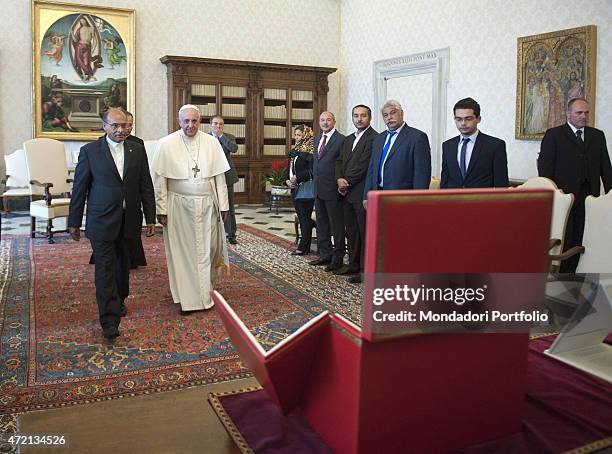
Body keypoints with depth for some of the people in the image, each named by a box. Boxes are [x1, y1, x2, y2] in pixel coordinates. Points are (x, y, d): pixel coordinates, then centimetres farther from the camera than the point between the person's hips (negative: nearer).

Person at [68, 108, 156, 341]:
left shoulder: (137, 150, 4)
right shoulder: (89, 151, -4)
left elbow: (146, 186, 7)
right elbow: (79, 189, -1)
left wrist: (150, 217, 4)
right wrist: (74, 222, 1)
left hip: (129, 220, 3)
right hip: (102, 221, -3)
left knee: (122, 264, 16)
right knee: (105, 268, -6)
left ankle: (119, 301, 38)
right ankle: (110, 320, -5)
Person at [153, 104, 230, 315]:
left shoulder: (212, 142, 2)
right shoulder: (167, 144, -3)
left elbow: (220, 176, 4)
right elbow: (159, 179, -3)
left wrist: (223, 205, 2)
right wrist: (161, 209, -7)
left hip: (207, 205, 2)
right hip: (179, 206, -1)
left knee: (208, 250, 8)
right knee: (182, 252, 4)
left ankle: (206, 290, 31)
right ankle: (187, 299, 15)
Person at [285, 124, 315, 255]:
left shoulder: (310, 150, -10)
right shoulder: (294, 150, 16)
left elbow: (311, 170, -18)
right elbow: (289, 167, 18)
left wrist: (297, 178, -17)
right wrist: (288, 179, 1)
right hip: (295, 188, 8)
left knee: (305, 217, -3)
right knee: (301, 216, 11)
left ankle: (303, 247, 2)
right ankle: (304, 246, 17)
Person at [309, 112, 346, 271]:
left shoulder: (341, 140, -11)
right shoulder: (317, 139, 15)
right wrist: (314, 178, 15)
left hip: (332, 189, -8)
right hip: (318, 189, 8)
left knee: (336, 224, 0)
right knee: (321, 223, 15)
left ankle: (337, 258, 8)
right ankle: (325, 254, 26)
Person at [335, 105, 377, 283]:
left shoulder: (374, 138, -11)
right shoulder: (348, 139, 18)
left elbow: (363, 165, -17)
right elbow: (340, 161, 14)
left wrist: (347, 183, -10)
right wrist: (339, 179, -5)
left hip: (362, 193, -8)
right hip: (347, 192, 9)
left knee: (365, 232, -2)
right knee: (351, 231, 15)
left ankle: (366, 269, 4)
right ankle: (353, 264, 26)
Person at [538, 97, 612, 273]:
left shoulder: (597, 135, 18)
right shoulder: (554, 135, 4)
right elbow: (544, 165, -2)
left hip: (588, 196, 4)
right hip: (564, 195, -4)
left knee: (580, 239, 0)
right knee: (563, 240, -4)